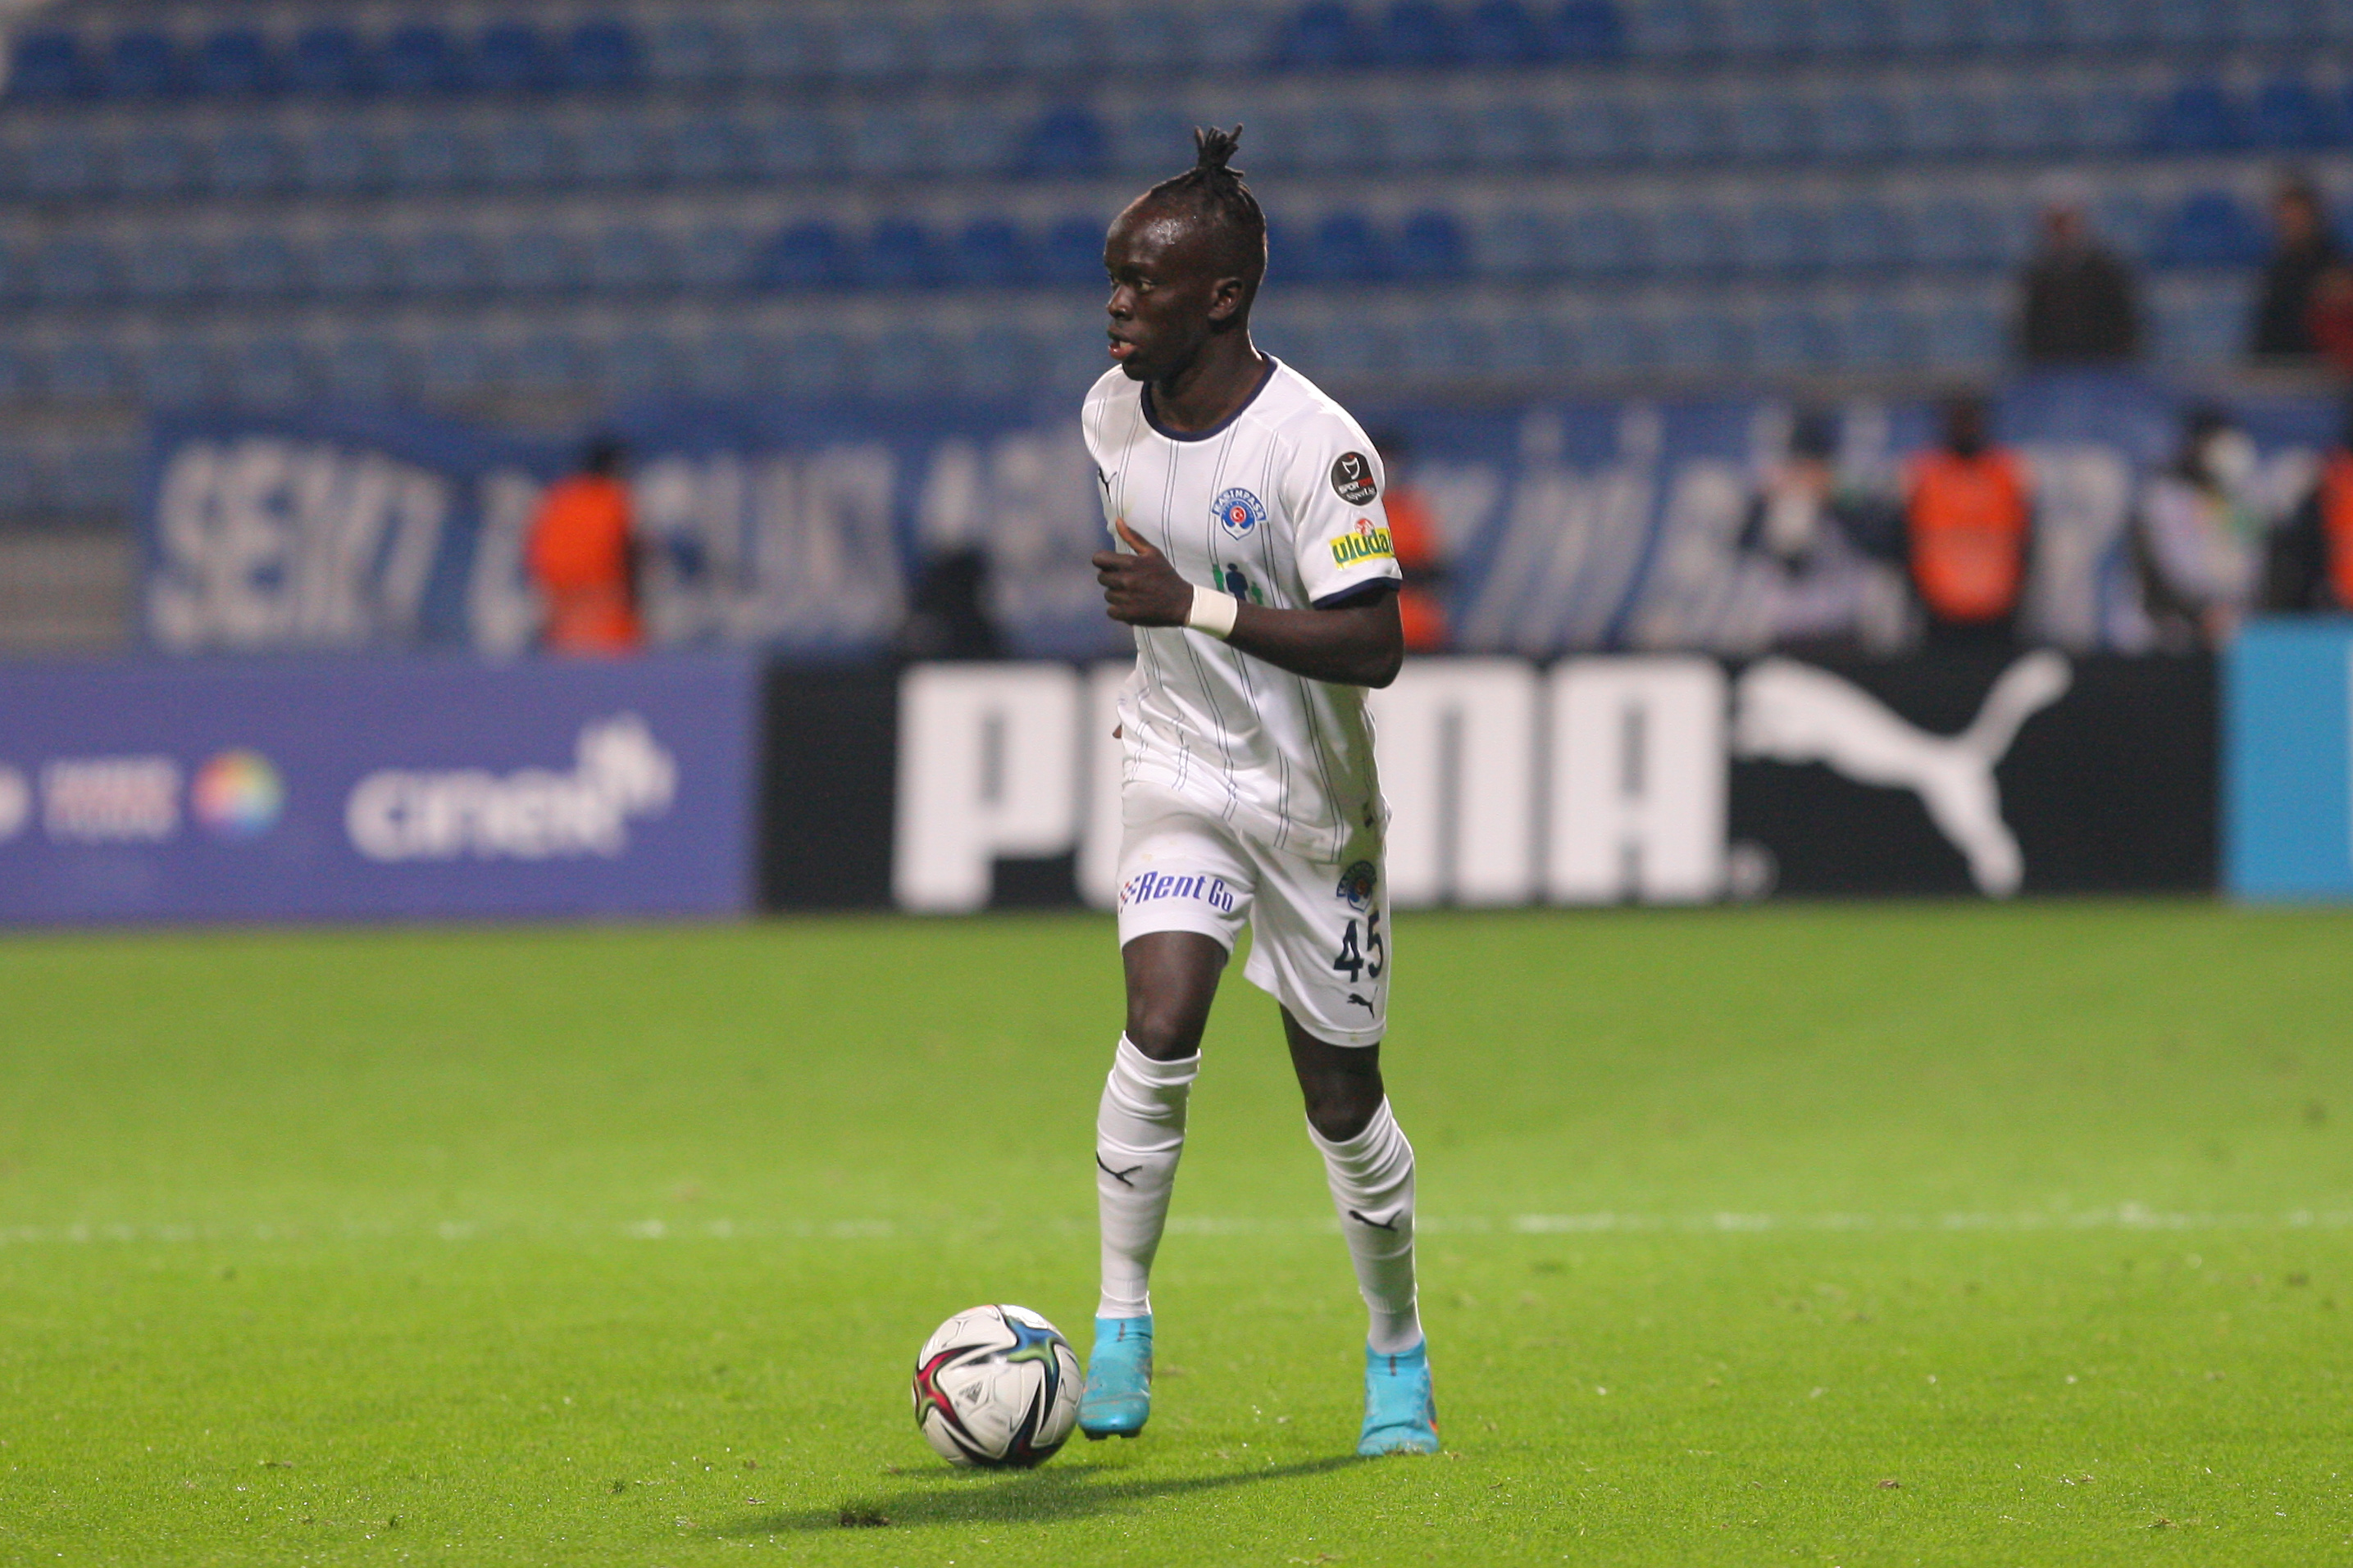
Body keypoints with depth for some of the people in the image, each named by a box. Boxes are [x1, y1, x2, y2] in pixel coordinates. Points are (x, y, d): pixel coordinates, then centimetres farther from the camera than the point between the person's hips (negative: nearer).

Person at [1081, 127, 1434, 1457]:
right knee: (1161, 1029, -20)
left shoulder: (1314, 445, -22)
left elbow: (1376, 645, -28)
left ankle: (1398, 1353, 26)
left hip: (1313, 797, -3)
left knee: (1343, 1097, 6)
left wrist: (1195, 606, -31)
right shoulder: (1112, 413, -2)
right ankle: (1123, 1325, -9)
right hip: (1178, 770, 3)